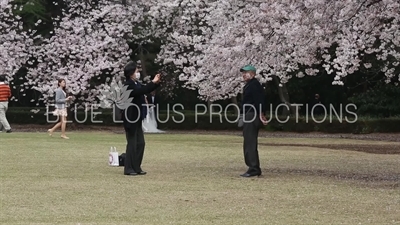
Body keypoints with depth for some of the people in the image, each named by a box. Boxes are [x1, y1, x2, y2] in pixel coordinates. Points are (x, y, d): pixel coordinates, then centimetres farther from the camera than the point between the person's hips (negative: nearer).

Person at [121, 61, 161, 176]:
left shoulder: (136, 84, 11)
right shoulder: (128, 85, -16)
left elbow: (145, 90, 19)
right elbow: (141, 91, -29)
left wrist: (156, 83, 4)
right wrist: (153, 82, -24)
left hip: (137, 118, 9)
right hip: (130, 118, -9)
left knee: (140, 143, 10)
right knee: (132, 144, -4)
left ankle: (136, 168, 17)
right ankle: (128, 169, 3)